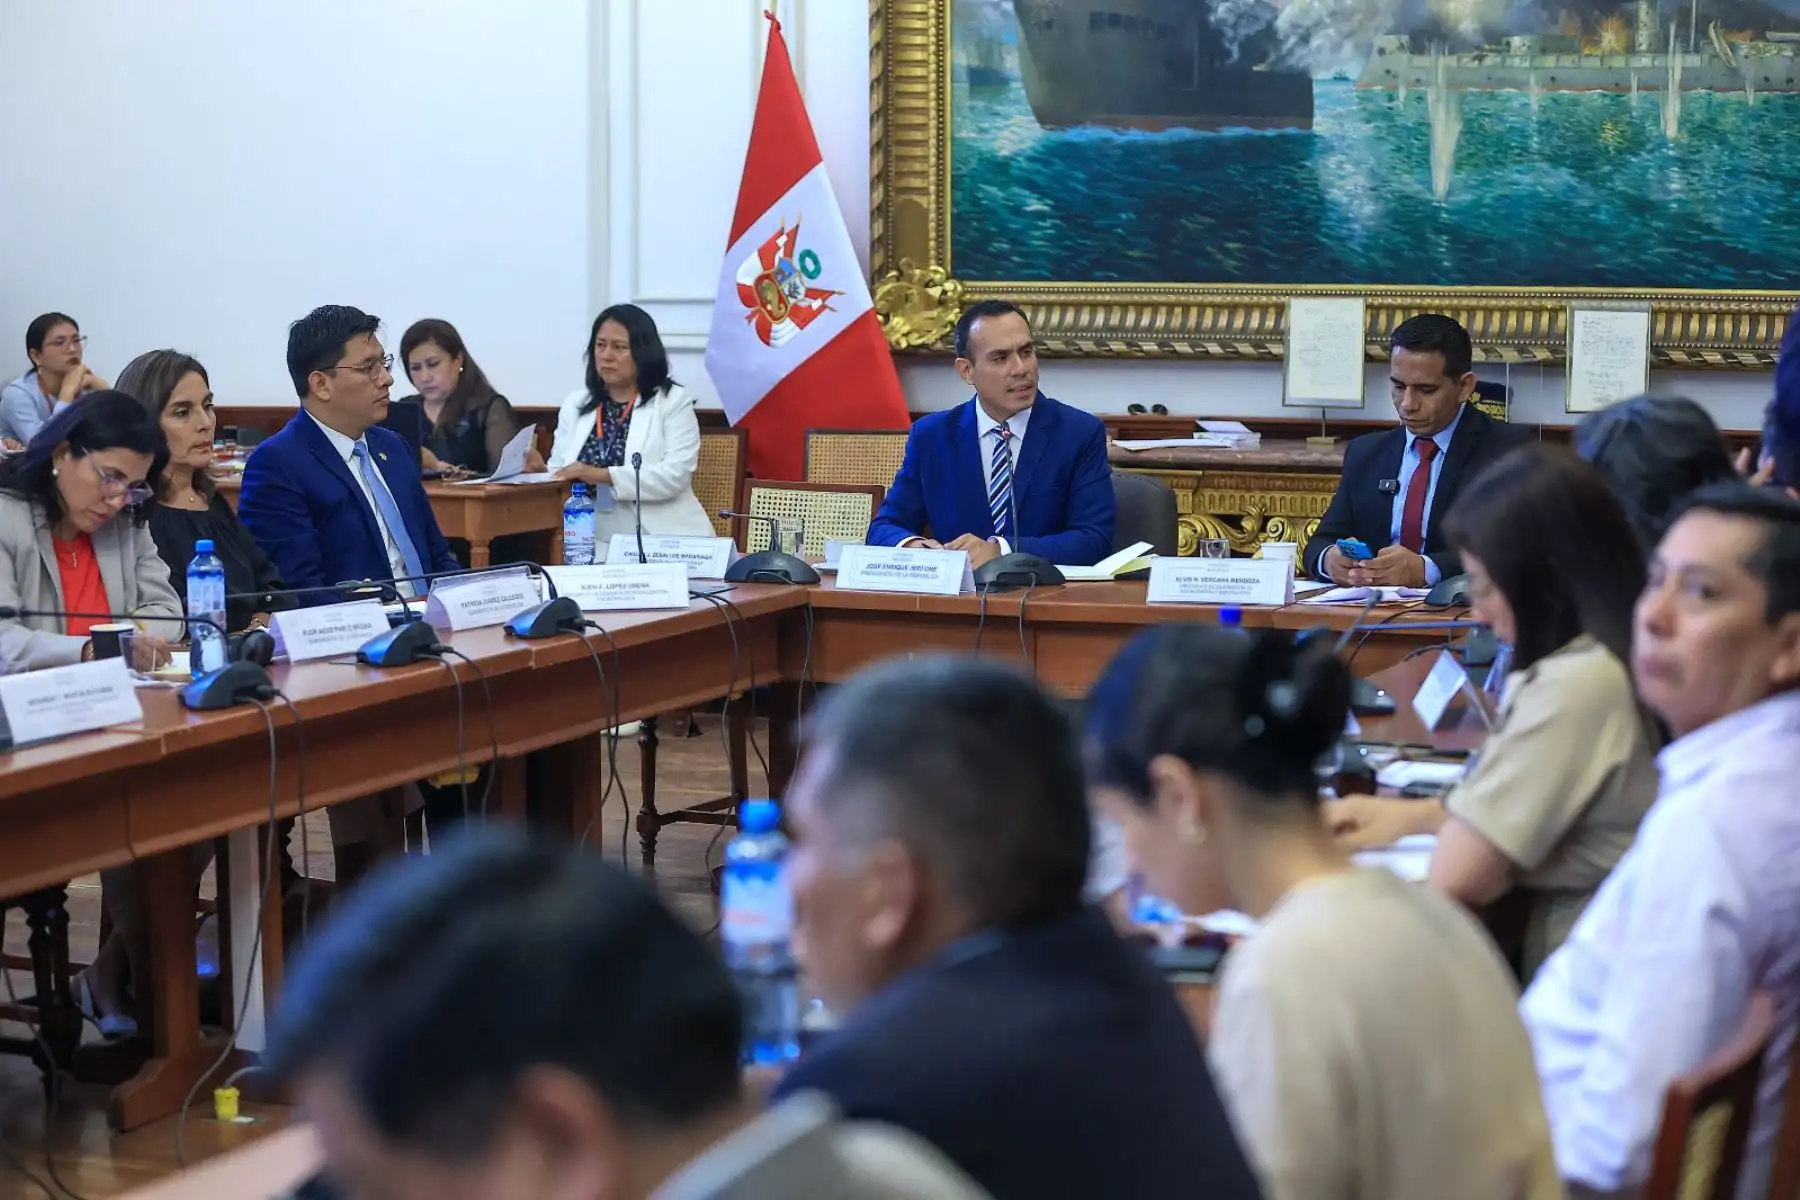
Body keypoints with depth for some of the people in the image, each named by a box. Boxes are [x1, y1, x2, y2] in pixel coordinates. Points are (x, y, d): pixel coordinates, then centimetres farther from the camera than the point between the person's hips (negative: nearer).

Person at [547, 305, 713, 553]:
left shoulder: (674, 401, 3)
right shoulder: (575, 404, 16)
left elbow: (675, 475, -10)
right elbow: (558, 473, 12)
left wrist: (603, 476, -18)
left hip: (662, 540, -3)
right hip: (593, 540, 3)